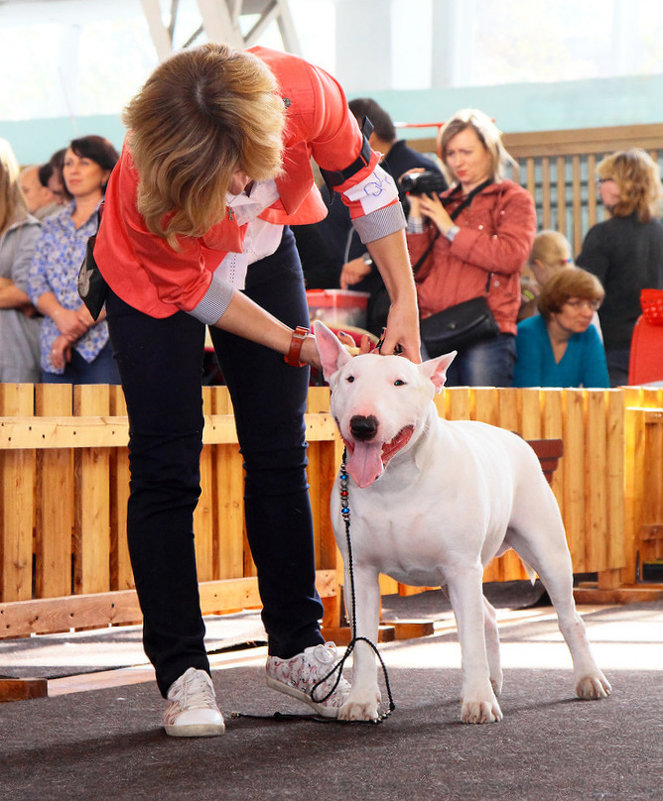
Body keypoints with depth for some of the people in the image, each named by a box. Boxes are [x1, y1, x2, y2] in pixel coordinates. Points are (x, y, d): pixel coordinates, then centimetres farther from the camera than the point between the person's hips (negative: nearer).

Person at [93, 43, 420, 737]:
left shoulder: (304, 94, -35)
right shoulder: (148, 180, -40)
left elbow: (363, 183, -15)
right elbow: (193, 291, -23)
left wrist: (405, 303, -15)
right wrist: (296, 344, -23)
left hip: (263, 256, 3)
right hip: (157, 279, -3)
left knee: (280, 456, 4)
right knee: (164, 470, -8)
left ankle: (296, 646, 14)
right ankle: (181, 670, -2)